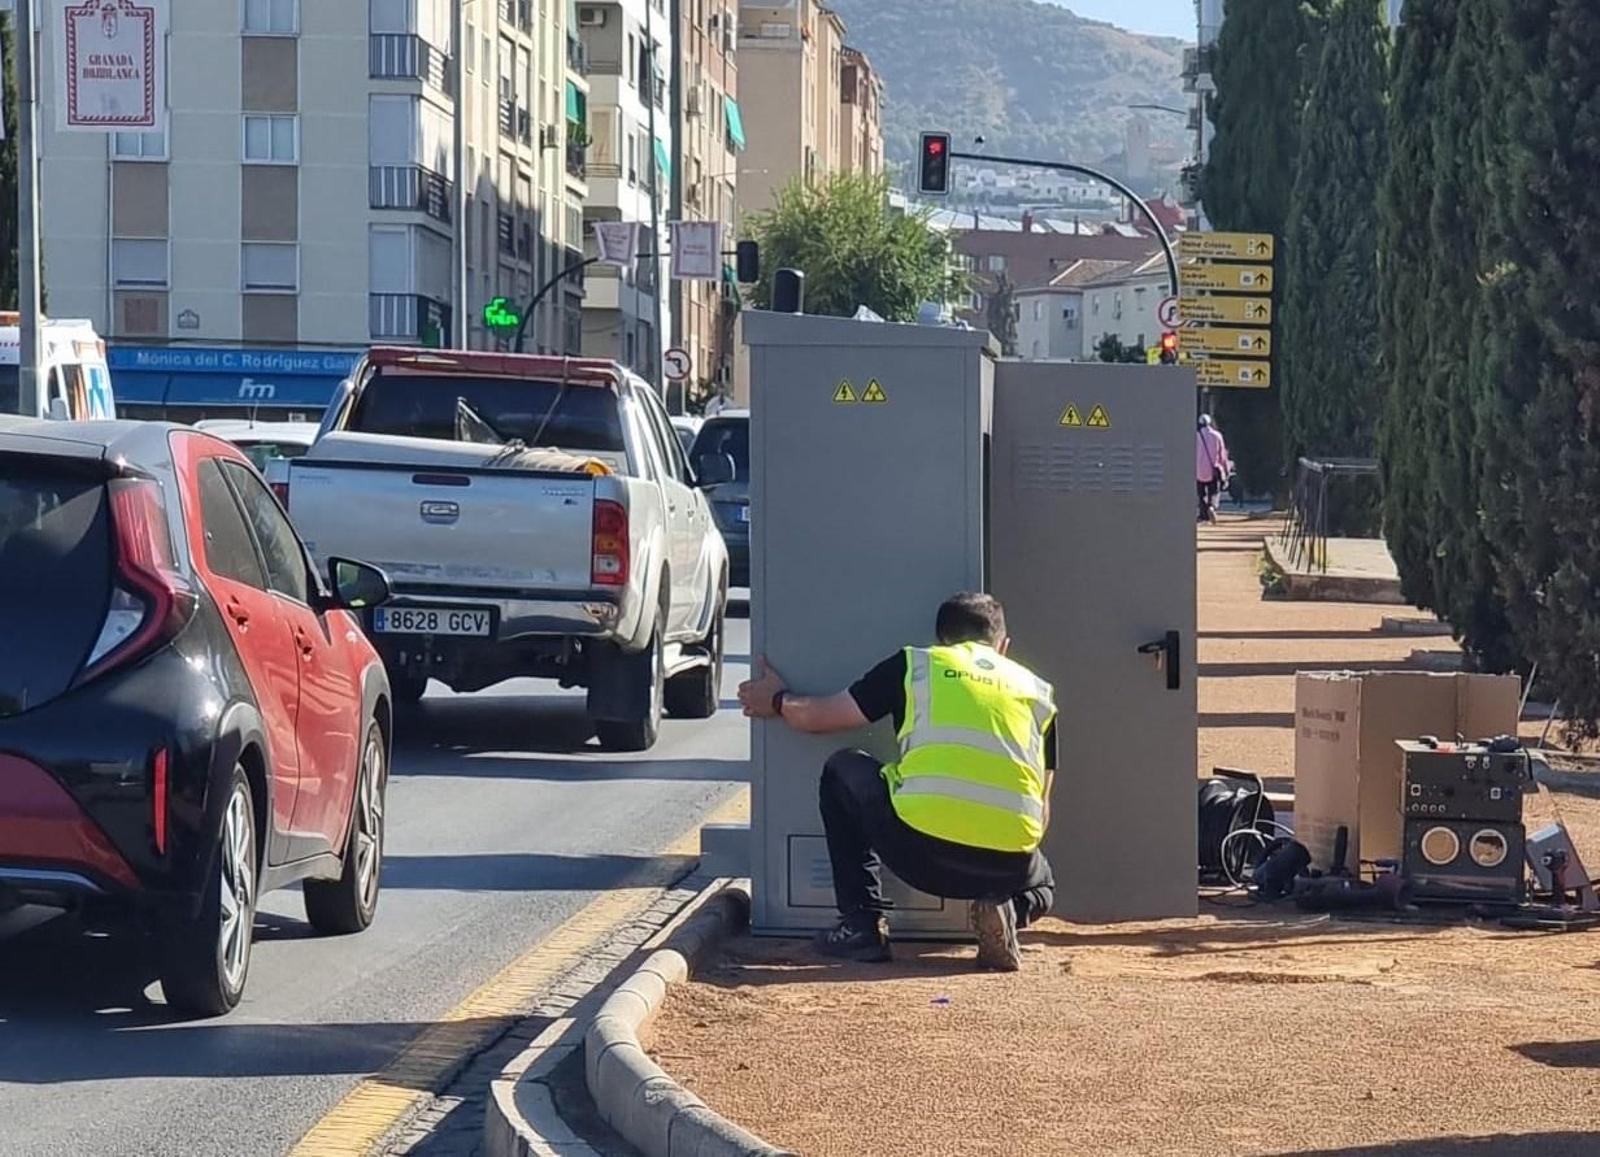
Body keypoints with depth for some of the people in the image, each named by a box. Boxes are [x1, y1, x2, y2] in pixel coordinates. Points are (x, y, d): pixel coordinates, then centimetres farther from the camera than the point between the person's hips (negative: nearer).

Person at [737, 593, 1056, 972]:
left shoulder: (915, 664, 18)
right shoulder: (1037, 690, 24)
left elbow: (814, 716, 24)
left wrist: (778, 700, 47)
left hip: (920, 850, -2)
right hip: (1008, 865, 2)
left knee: (843, 772, 28)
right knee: (1039, 887, 38)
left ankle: (863, 923, 19)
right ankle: (1005, 911, 1)